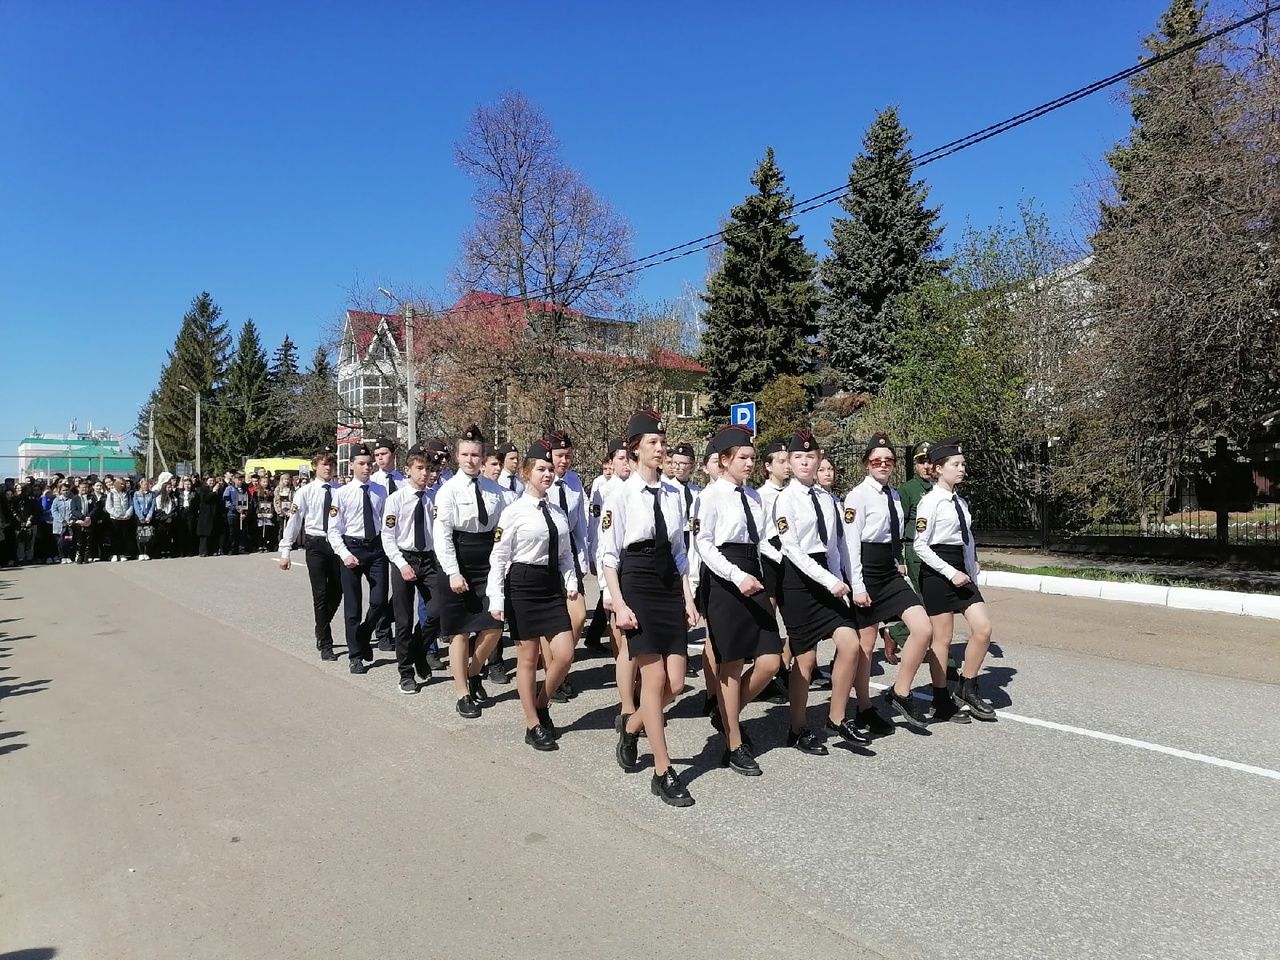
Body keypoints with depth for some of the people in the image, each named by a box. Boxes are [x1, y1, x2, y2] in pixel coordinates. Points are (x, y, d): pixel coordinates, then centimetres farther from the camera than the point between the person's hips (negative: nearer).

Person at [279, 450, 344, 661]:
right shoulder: (305, 493, -2)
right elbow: (293, 521, -2)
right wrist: (285, 551, -5)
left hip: (337, 543, 2)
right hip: (316, 544, -2)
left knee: (336, 592, 10)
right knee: (320, 594, -1)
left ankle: (321, 631, 36)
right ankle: (325, 645, 8)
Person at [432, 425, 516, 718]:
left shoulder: (494, 489, 5)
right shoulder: (449, 489, -7)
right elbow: (442, 534, -11)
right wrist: (453, 573, -17)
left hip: (487, 564, 4)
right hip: (457, 564, -4)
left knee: (494, 628, 5)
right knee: (461, 631, 5)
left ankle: (472, 672, 32)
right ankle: (463, 694, 18)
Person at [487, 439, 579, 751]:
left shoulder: (558, 513, 10)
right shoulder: (513, 512, -7)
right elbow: (498, 557, -8)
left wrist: (571, 582, 0)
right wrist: (496, 599, -13)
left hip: (552, 586, 5)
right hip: (523, 585, -5)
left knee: (564, 655, 1)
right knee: (528, 657, 5)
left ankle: (541, 704, 27)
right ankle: (533, 726, 18)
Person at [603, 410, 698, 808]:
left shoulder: (673, 494, 9)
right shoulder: (620, 494, -6)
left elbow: (679, 551, 14)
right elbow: (608, 554, -6)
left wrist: (687, 598, 9)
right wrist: (619, 604, -12)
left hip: (670, 585, 5)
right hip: (637, 583, -5)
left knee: (675, 682, 4)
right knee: (654, 677, -4)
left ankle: (631, 727, 33)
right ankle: (663, 773, 9)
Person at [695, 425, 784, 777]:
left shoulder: (753, 496, 13)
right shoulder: (712, 495, -8)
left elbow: (762, 540, 15)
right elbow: (704, 544, -13)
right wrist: (737, 576, -21)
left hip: (754, 578, 7)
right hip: (724, 580, -7)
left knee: (770, 663, 3)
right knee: (730, 666, 3)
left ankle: (727, 716, 29)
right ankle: (734, 747, 18)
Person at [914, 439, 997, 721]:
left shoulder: (961, 502, 12)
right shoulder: (930, 501, -12)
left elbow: (968, 541, 17)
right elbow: (920, 545, -15)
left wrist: (972, 573, 11)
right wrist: (951, 573, -17)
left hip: (960, 572, 7)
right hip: (937, 572, -7)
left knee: (983, 629, 0)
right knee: (942, 638, 1)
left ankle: (967, 687, 18)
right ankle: (942, 702, 15)